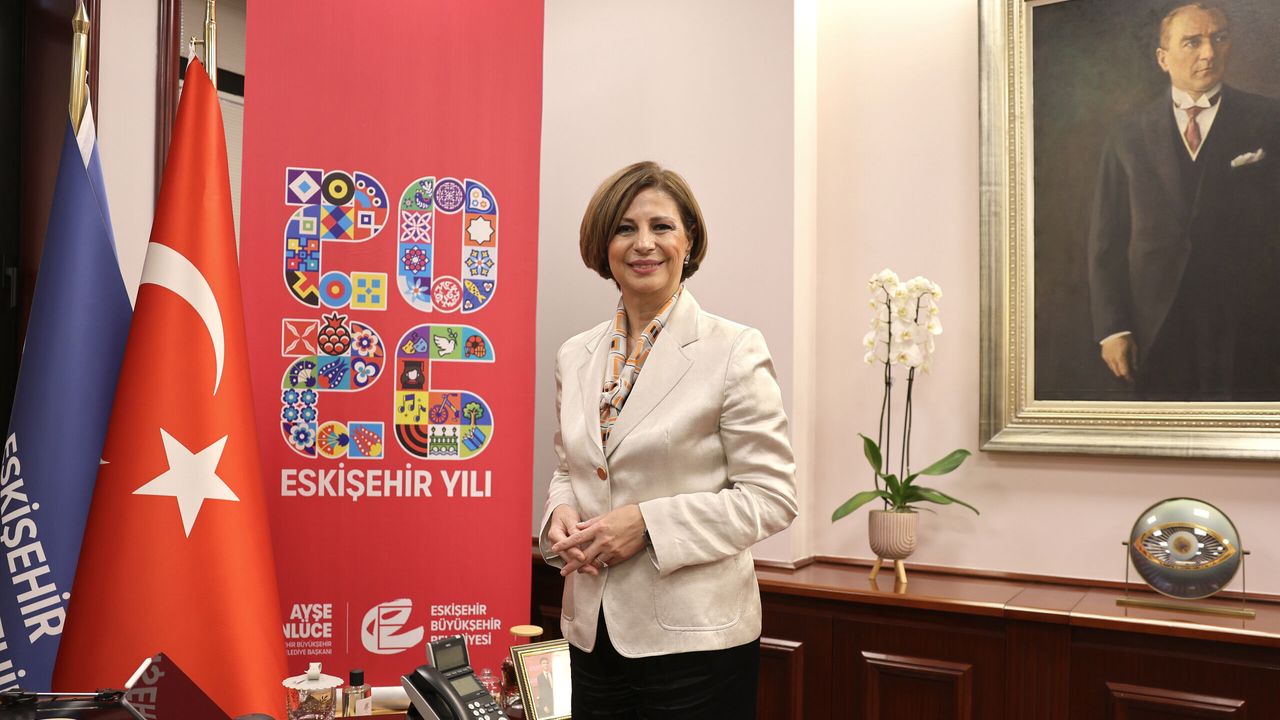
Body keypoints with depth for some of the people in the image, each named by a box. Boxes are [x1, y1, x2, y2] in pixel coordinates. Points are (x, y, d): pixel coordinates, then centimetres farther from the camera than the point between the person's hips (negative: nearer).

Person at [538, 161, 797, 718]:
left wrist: (648, 522, -18)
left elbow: (771, 496, -10)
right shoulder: (575, 356, 7)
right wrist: (561, 514, -4)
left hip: (695, 636, -4)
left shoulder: (733, 350, -9)